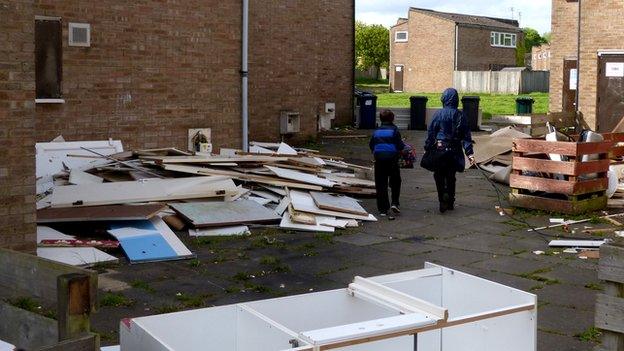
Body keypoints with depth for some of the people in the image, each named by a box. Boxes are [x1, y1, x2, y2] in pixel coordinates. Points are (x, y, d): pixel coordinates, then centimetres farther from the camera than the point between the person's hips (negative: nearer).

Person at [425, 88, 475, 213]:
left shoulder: (439, 114, -6)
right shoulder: (460, 115, 0)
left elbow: (431, 132, -5)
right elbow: (466, 136, -2)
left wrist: (427, 148, 3)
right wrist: (470, 153, -2)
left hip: (440, 149, -3)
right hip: (454, 151, 3)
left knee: (439, 176, 5)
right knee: (451, 177, 15)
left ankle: (443, 200, -15)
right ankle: (450, 202, 18)